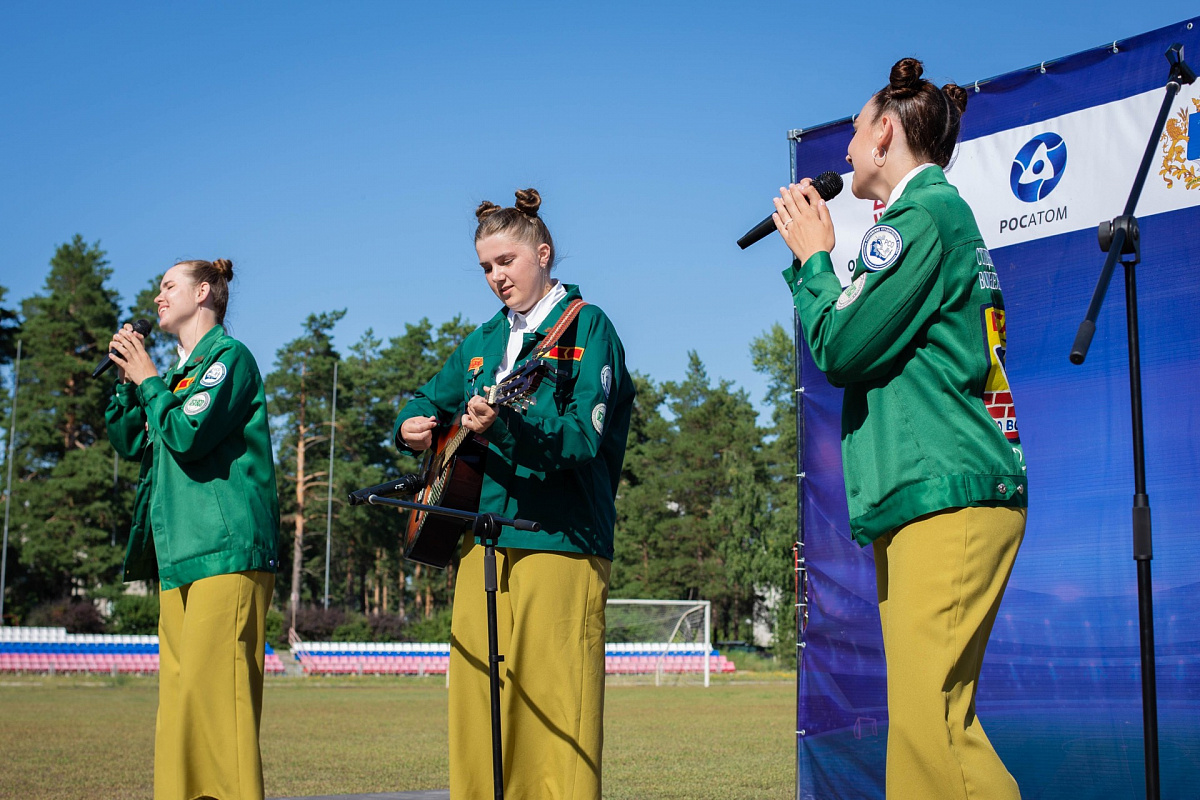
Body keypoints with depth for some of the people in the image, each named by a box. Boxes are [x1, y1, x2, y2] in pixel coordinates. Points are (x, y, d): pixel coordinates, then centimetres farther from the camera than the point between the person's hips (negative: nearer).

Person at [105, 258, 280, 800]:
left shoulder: (229, 356, -2)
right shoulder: (181, 371, 23)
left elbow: (188, 434, -16)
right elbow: (130, 442, 21)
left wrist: (149, 380, -2)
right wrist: (127, 380, 10)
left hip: (225, 551, -9)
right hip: (178, 552, 9)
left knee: (211, 690, -14)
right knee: (179, 695, 7)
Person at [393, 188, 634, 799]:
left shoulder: (587, 326, 0)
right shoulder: (485, 340, 19)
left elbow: (583, 438, -14)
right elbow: (429, 403, 29)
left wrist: (501, 427, -29)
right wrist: (413, 427, 5)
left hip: (558, 543, -6)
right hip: (481, 540, 6)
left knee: (554, 712, -7)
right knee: (476, 708, 7)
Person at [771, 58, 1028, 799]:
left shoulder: (925, 211, -7)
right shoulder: (943, 213, 23)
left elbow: (840, 346, -11)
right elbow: (858, 347, 23)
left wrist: (814, 255, 4)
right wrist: (813, 254, 18)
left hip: (948, 496, -10)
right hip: (922, 496, 10)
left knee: (930, 718, -15)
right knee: (919, 718, 9)